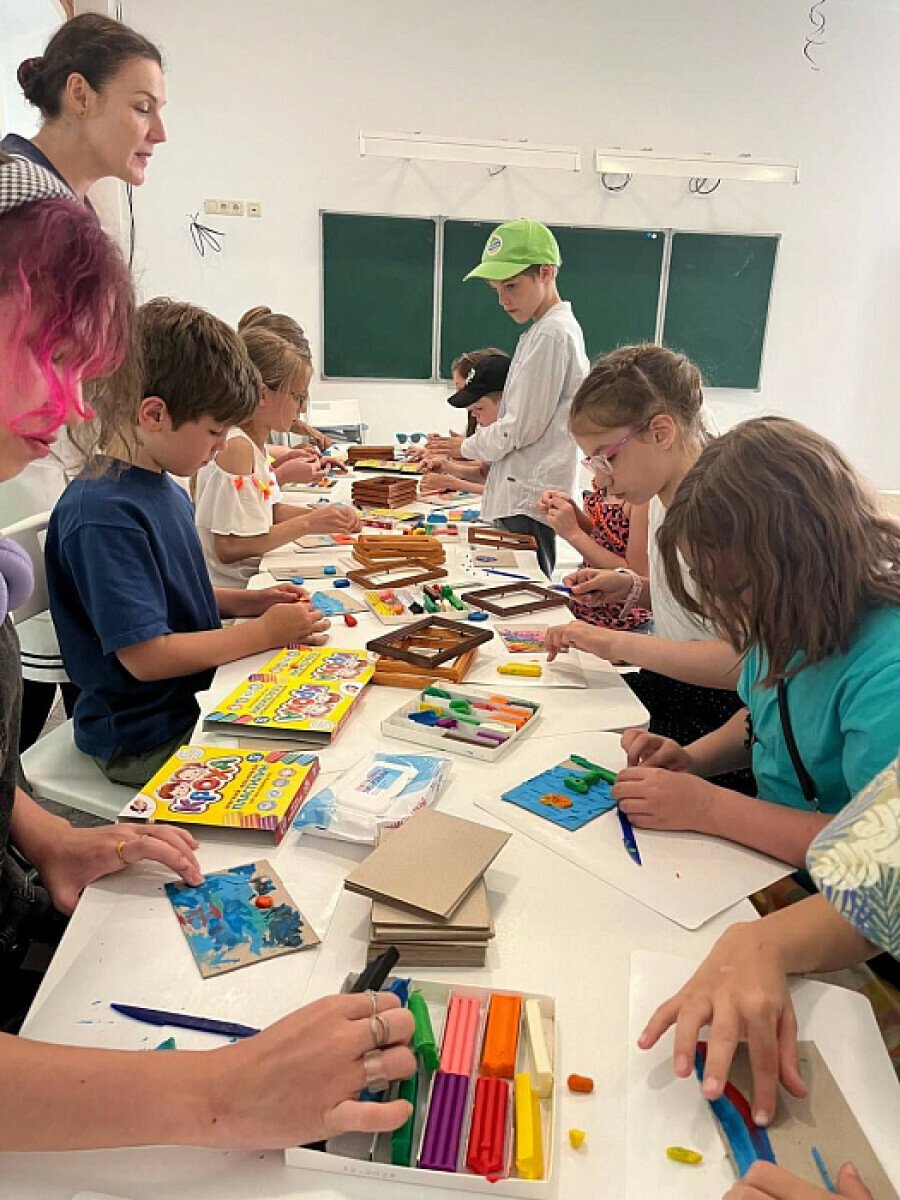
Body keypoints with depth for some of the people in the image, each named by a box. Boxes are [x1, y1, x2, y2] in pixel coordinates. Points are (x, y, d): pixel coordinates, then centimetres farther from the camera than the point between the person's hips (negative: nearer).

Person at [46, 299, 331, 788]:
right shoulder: (102, 514, -24)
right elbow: (146, 655, -26)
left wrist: (247, 601, 3)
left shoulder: (167, 488, 6)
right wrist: (265, 631, -17)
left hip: (198, 699, 9)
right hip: (145, 740, -9)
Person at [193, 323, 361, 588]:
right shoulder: (236, 447, -20)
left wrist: (321, 514, 1)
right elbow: (228, 548, -22)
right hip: (229, 592, -9)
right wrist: (307, 524, -18)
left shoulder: (256, 441, 9)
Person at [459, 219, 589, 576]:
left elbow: (521, 428, -16)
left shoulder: (550, 335, -15)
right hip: (525, 493, 10)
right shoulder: (557, 328, 17)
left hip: (529, 498, -10)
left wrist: (466, 447, 0)